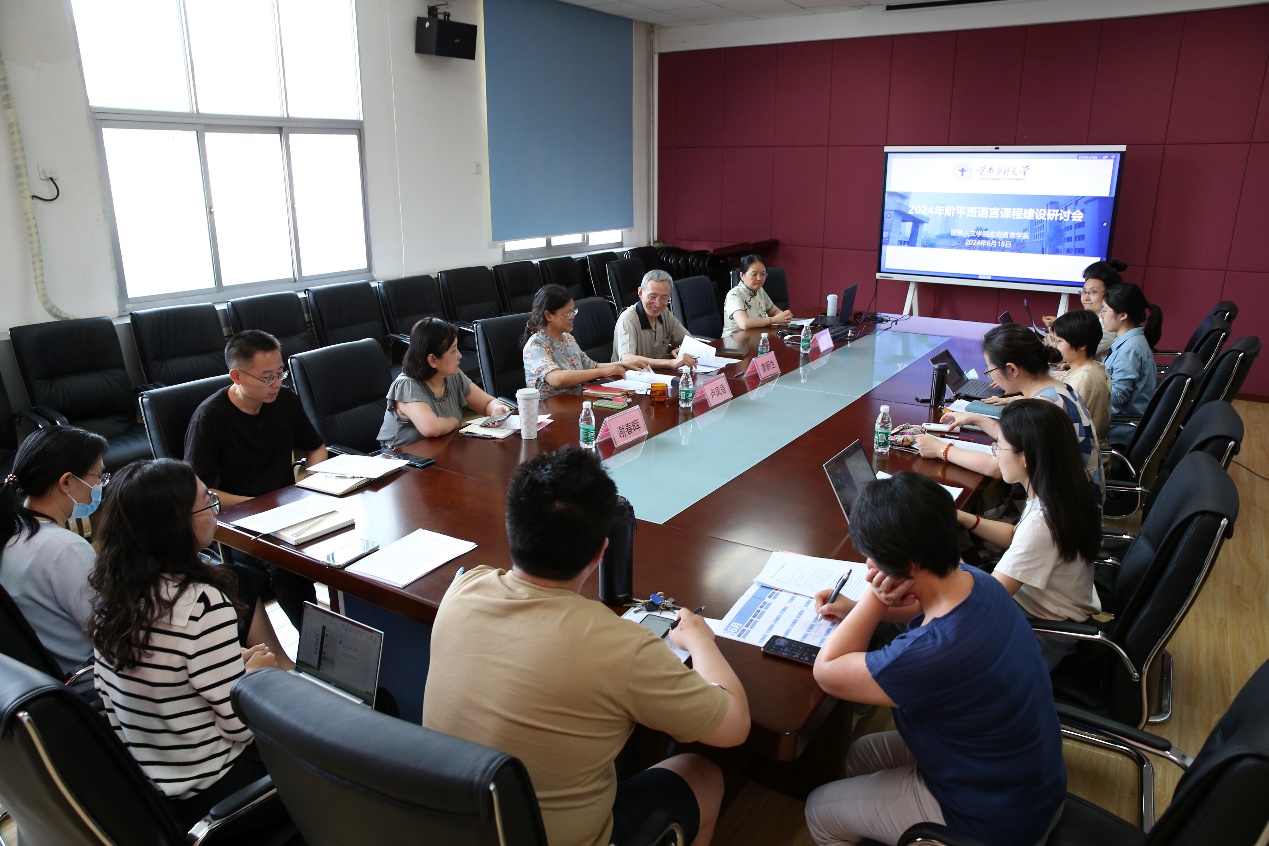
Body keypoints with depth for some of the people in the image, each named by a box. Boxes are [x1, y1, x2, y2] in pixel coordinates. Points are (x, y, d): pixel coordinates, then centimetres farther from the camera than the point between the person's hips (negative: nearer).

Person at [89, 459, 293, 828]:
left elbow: (108, 694, 7)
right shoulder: (202, 604, -28)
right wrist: (255, 671, -3)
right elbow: (241, 724, -24)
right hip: (205, 792, -7)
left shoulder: (111, 592, -5)